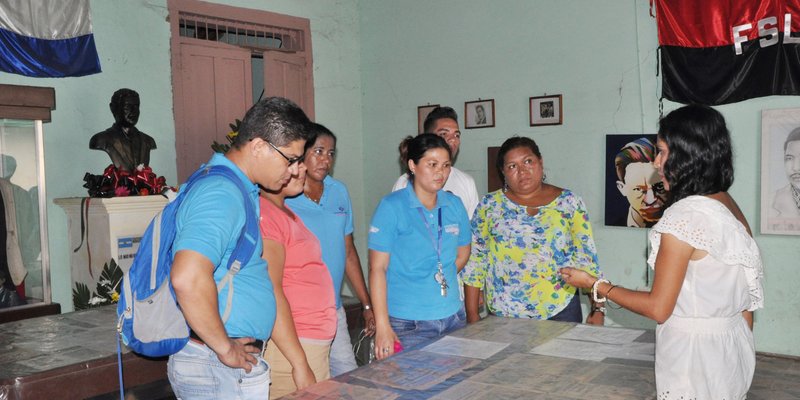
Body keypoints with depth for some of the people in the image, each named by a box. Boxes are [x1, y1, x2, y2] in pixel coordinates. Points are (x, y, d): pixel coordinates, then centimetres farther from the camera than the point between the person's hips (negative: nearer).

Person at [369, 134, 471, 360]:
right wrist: (382, 326, -17)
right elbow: (377, 268, -12)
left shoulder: (454, 205, 6)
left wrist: (437, 281, 7)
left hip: (453, 318, 5)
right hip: (408, 324, -5)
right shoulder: (391, 207, -9)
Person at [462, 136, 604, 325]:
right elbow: (474, 261, 2)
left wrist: (598, 309, -5)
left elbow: (587, 258, 1)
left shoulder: (568, 202, 2)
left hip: (561, 309, 0)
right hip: (504, 314, 0)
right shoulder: (489, 205, 2)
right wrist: (472, 315, 0)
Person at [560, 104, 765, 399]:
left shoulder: (684, 215, -21)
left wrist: (595, 285, -7)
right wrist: (740, 353, 21)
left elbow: (658, 308, -18)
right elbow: (747, 297, 10)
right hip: (734, 349, 8)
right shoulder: (732, 209, 3)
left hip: (693, 356, -8)